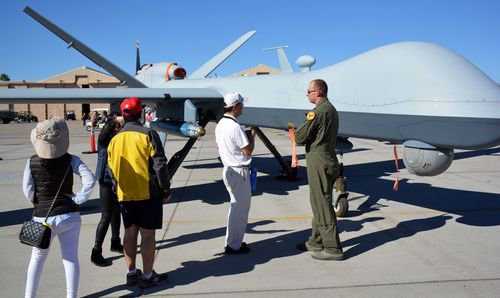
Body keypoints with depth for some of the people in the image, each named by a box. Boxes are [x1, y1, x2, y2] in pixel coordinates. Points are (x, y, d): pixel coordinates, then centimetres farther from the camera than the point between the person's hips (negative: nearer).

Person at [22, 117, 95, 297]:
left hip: (43, 217, 1)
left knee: (37, 258, 21)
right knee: (71, 258, 8)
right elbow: (89, 180, -19)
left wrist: (40, 203, 14)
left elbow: (28, 191, -2)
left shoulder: (32, 162, -5)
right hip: (69, 216, -1)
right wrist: (78, 199, -8)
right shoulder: (71, 160, -9)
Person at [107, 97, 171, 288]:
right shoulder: (148, 134, -11)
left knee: (130, 232, 15)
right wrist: (166, 189, -5)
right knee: (148, 234, 3)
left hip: (125, 195, 5)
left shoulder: (115, 139, 6)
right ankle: (148, 277, 11)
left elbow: (111, 170, 13)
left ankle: (131, 273, 25)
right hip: (148, 193, -5)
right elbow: (160, 165, -14)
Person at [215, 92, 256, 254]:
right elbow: (248, 150, -19)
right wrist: (252, 136, -2)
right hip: (239, 172, -9)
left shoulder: (220, 124, 7)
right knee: (239, 209, 2)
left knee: (236, 206, 19)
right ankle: (234, 245, 12)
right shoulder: (235, 127, -21)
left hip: (228, 169, 9)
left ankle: (232, 241, 28)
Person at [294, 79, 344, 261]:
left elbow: (300, 138, -15)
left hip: (319, 163, -10)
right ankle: (316, 242, 30)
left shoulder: (317, 112, -17)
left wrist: (297, 133, 6)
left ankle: (333, 249, 4)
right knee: (319, 203, 18)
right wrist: (303, 133, 7)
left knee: (323, 205, -3)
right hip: (328, 160, 10)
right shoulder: (331, 110, 15)